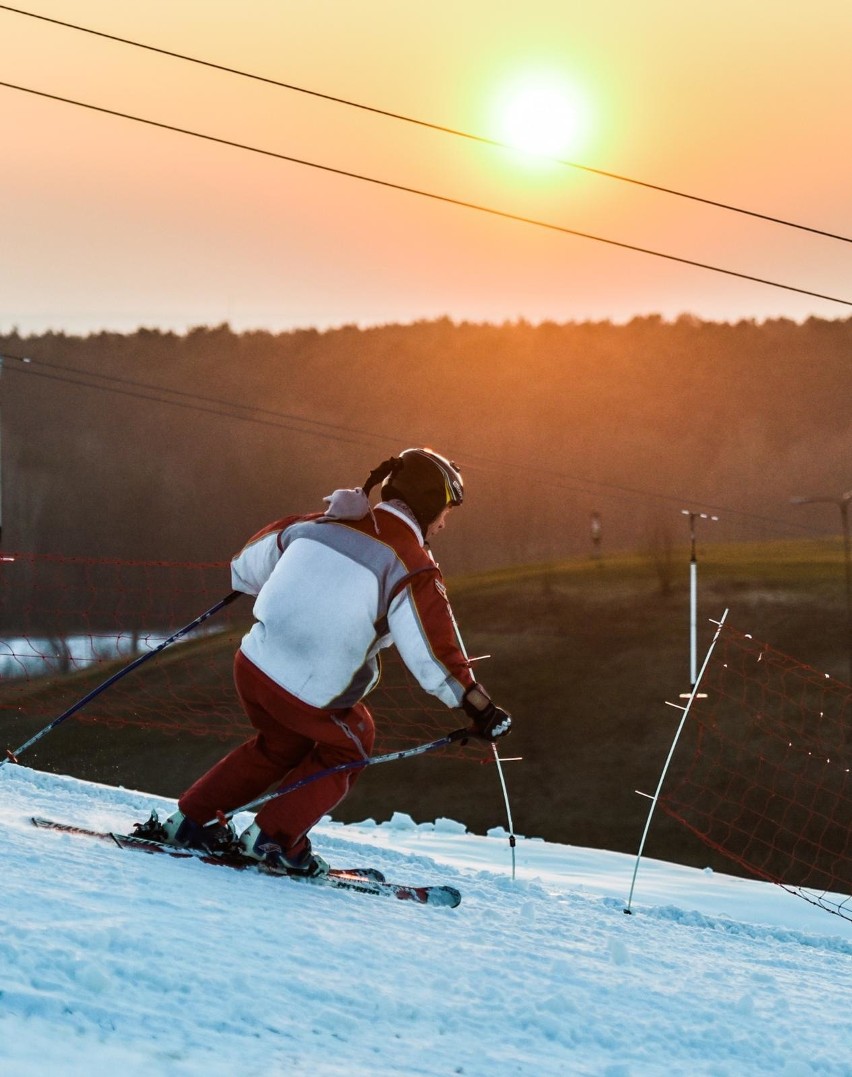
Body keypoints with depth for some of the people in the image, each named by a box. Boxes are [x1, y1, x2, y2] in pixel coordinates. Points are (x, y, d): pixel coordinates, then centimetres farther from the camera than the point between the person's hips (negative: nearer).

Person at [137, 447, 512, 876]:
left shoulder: (321, 523, 8)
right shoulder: (411, 567, -10)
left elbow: (249, 564, 21)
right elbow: (433, 651, -15)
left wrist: (245, 579, 44)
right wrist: (480, 708, -8)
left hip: (253, 665, 6)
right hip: (313, 696, -6)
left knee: (279, 744, 32)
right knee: (348, 748, 24)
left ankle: (187, 821, 33)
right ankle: (273, 837, 16)